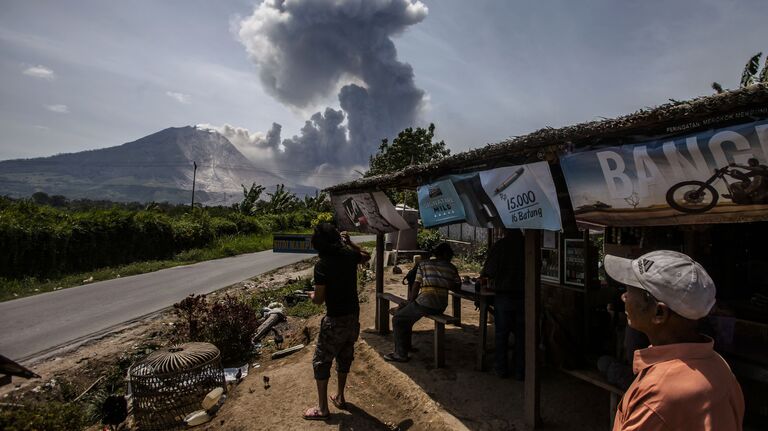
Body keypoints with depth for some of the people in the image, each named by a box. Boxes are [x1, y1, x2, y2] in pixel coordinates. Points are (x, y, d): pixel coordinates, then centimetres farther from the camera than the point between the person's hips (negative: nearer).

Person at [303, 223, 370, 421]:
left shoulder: (322, 265, -20)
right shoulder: (349, 256, -4)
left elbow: (319, 299, -17)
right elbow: (366, 256, 19)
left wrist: (312, 295, 5)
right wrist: (349, 242, 22)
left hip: (335, 320, -6)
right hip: (353, 316, 6)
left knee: (321, 362, 10)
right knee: (345, 357, 22)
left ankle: (322, 408, 18)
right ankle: (340, 397, 38)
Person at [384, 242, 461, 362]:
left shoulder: (424, 264, 4)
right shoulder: (452, 268, 10)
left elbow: (416, 286, 2)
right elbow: (457, 286, 17)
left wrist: (410, 302, 11)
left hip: (425, 303, -6)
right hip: (442, 306, 6)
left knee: (397, 319, 9)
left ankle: (401, 353, 4)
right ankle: (406, 346, 33)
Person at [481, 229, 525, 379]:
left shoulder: (498, 246, -9)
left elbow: (488, 271, -5)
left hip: (503, 295, -1)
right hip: (523, 295, 2)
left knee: (501, 334, 10)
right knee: (521, 335, 10)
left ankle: (502, 370, 18)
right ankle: (520, 371, 16)